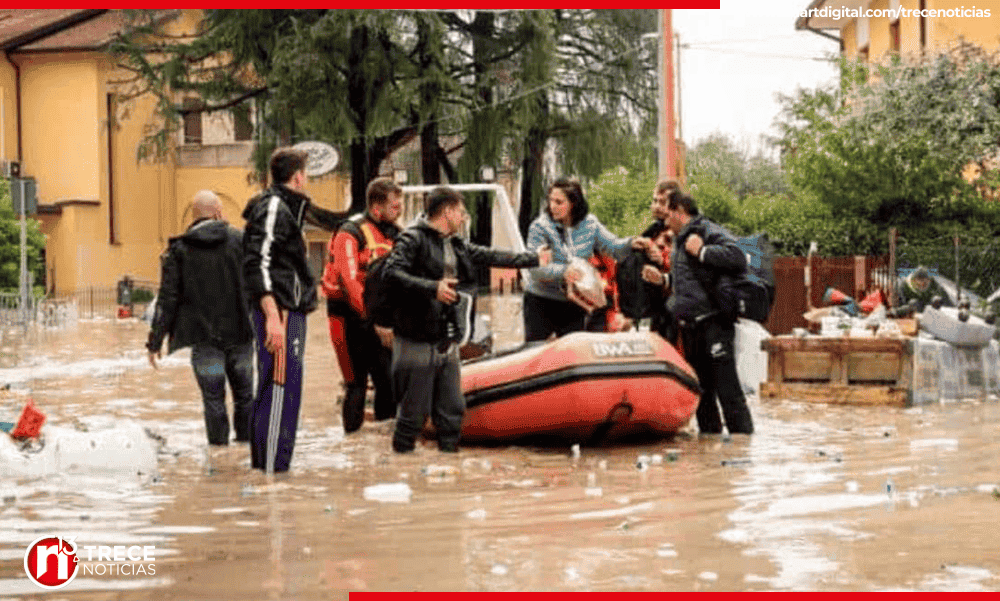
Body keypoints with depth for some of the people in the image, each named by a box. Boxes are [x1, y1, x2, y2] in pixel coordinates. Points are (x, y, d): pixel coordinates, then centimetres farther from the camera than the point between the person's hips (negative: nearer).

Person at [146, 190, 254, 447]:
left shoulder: (178, 250, -1)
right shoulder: (240, 240, 1)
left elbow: (167, 299, -3)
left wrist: (155, 341, 2)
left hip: (204, 338, -1)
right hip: (240, 333, 1)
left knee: (213, 398, 3)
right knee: (244, 394, 15)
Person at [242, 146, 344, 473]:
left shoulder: (286, 207, 19)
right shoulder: (273, 207, -11)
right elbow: (257, 264, -20)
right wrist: (273, 317, -26)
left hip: (290, 311, 11)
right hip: (280, 312, -11)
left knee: (272, 389, 15)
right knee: (280, 388, -12)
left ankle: (262, 462, 23)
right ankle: (272, 470, -13)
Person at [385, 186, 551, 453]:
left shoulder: (456, 245, 18)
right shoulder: (413, 239, -9)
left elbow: (492, 256, 27)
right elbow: (392, 273, -21)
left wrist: (533, 258, 33)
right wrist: (432, 288, -28)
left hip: (446, 341, 8)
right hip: (417, 341, -8)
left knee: (452, 410, 12)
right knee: (414, 411, -4)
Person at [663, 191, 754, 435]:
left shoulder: (709, 232, -7)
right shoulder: (680, 241, 22)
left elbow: (738, 257, -24)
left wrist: (702, 251, -17)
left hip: (713, 325, -10)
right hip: (689, 327, 10)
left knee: (728, 391, -11)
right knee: (701, 392, 13)